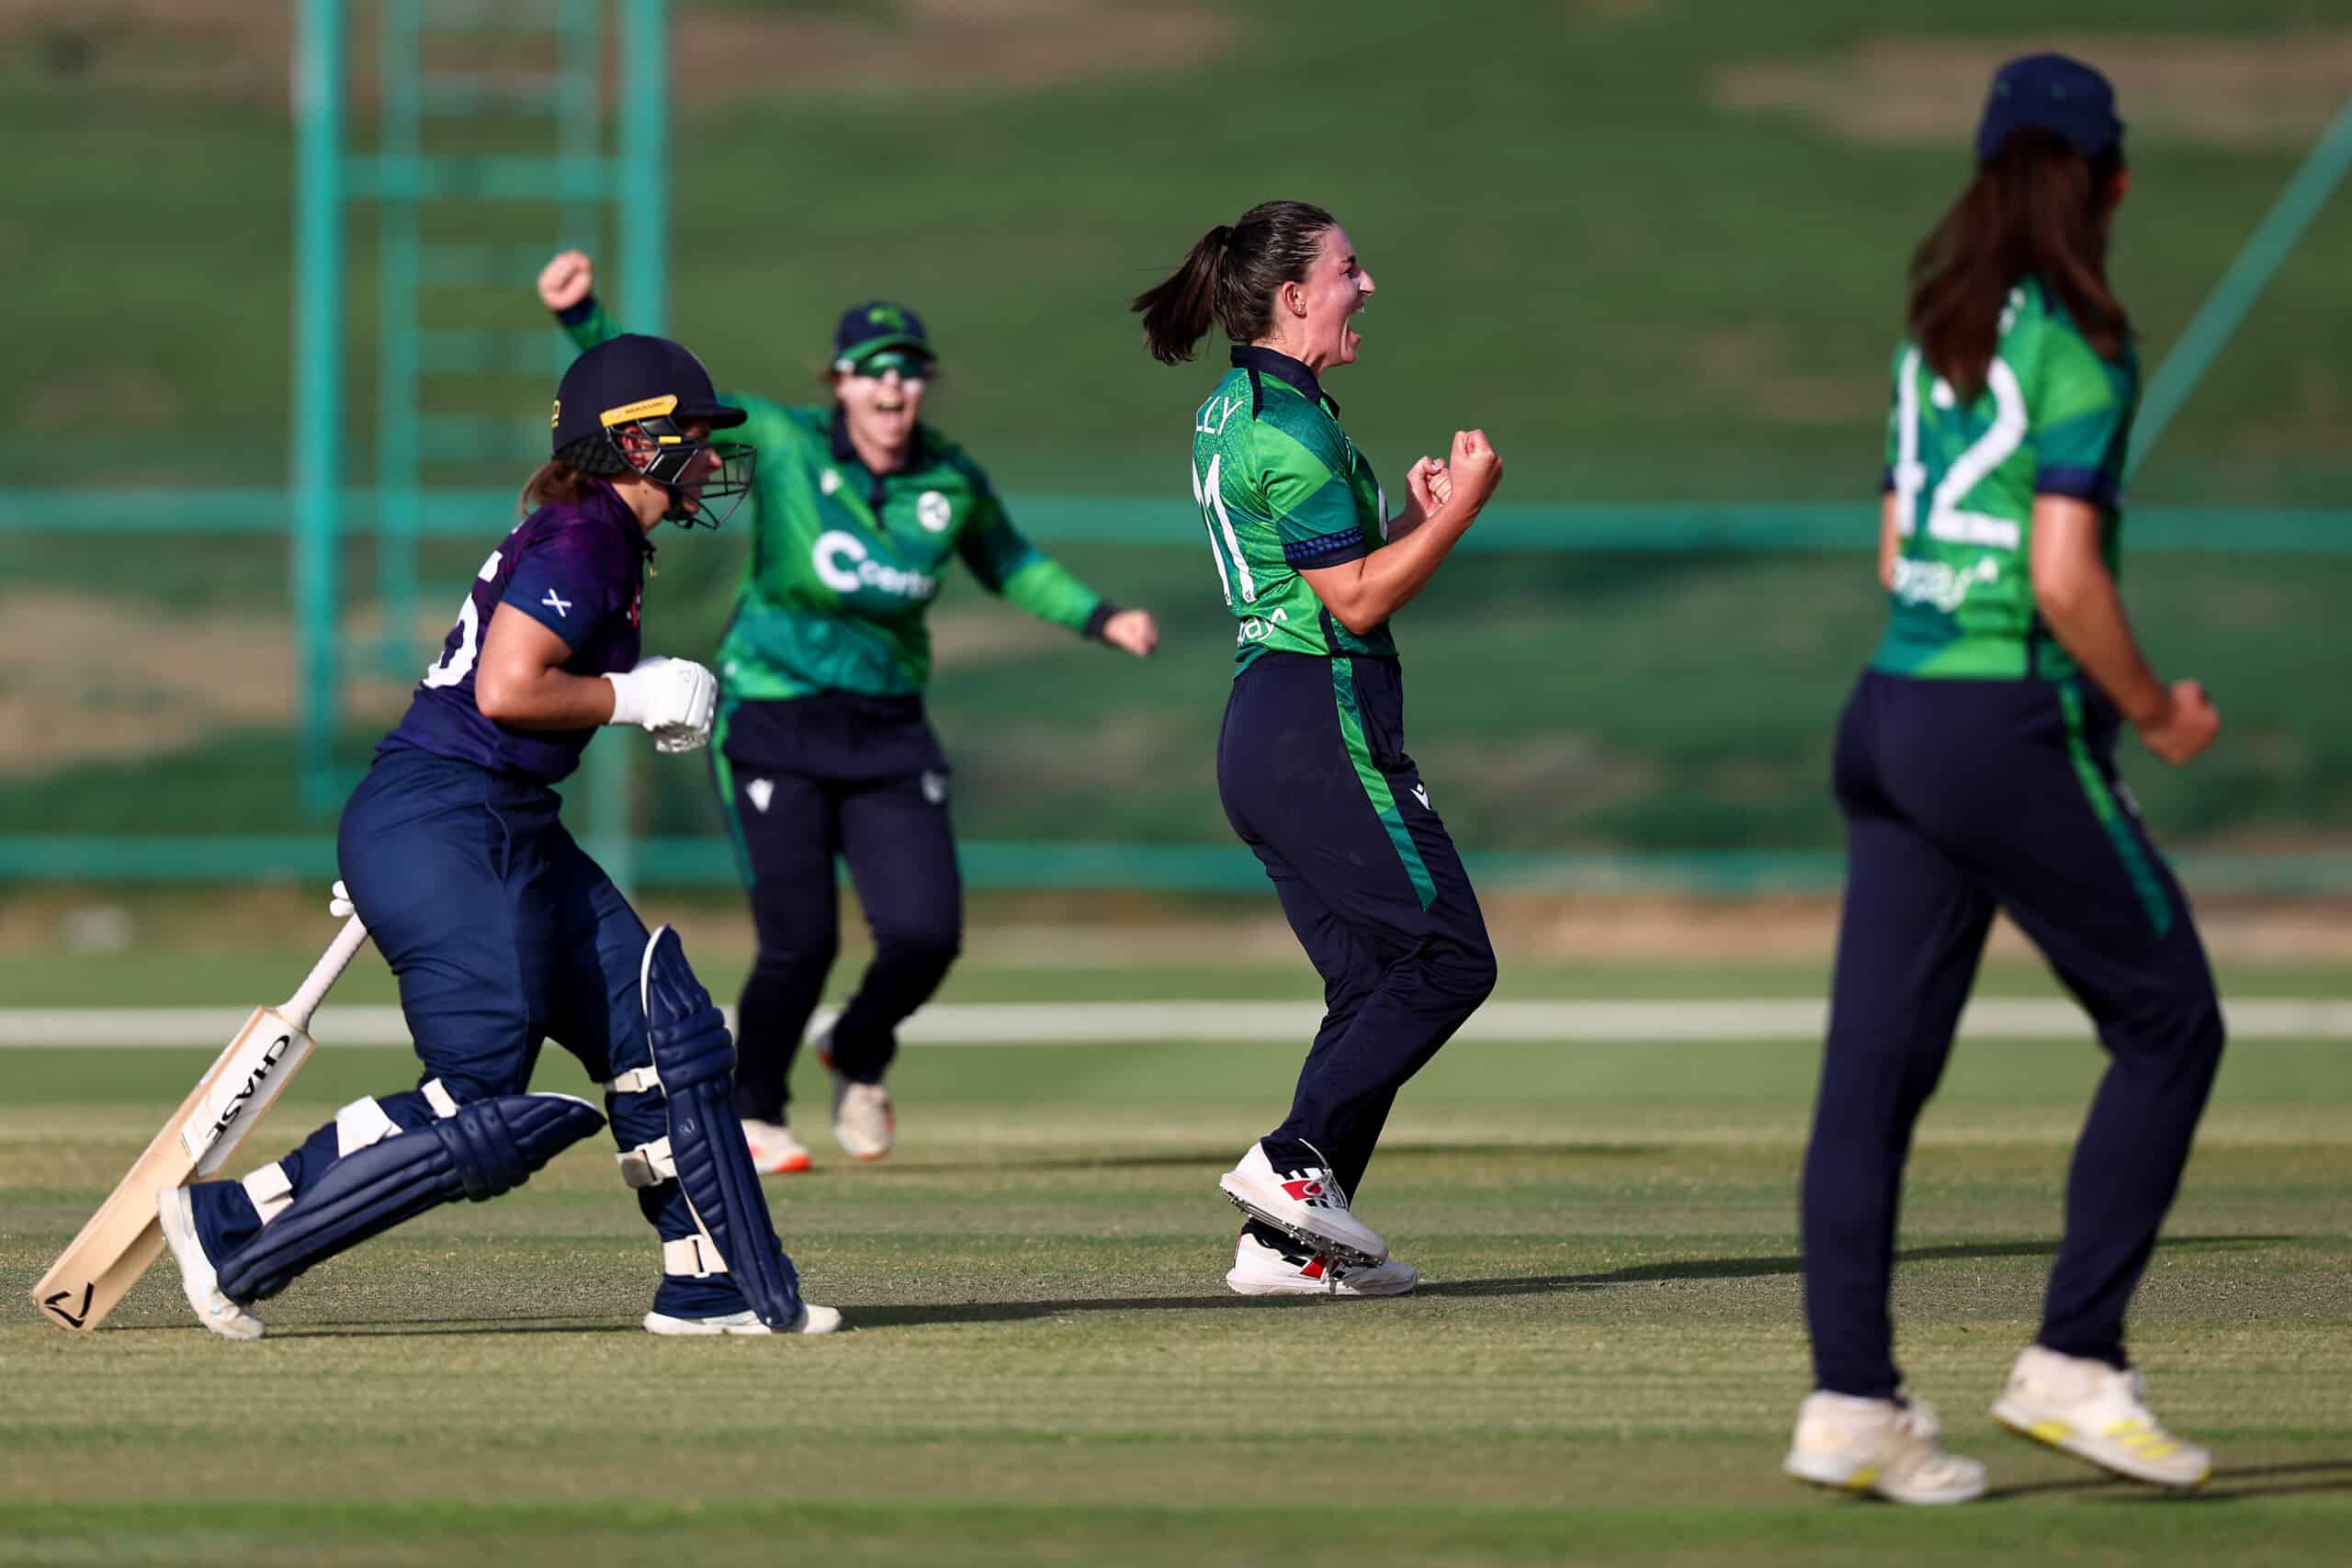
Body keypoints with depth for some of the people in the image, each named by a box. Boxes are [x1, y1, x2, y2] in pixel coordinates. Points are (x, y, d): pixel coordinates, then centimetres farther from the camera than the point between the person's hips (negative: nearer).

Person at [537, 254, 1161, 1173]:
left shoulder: (952, 482, 2)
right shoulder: (782, 443, -8)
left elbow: (1010, 565, 21)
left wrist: (1102, 620, 12)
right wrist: (579, 314, -26)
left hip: (888, 734, 3)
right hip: (774, 725, -3)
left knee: (926, 934, -9)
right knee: (800, 943, -9)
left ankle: (859, 1056, 26)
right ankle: (754, 1114, 18)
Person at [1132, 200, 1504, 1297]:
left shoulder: (1231, 413, 18)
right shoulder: (1290, 424, -14)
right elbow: (1358, 600, -16)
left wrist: (1405, 519, 17)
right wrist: (1457, 510, -12)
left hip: (1262, 727, 10)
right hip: (1324, 723, -10)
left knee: (1374, 982, 10)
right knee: (1449, 956, -7)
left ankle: (1285, 1241, 4)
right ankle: (1294, 1162, -12)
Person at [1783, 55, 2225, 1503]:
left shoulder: (1937, 339, 13)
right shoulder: (2079, 347, -10)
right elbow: (2065, 577, -17)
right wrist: (2154, 708, -3)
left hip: (1892, 714, 8)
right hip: (2012, 723, -8)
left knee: (1876, 1059, 4)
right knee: (2169, 1023, 6)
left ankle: (1851, 1401, 1)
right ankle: (2075, 1365, 2)